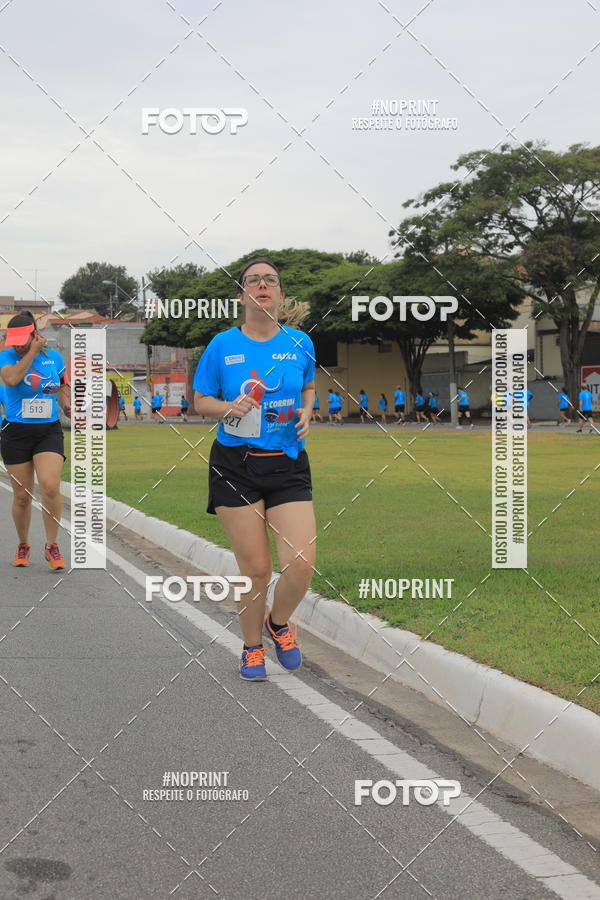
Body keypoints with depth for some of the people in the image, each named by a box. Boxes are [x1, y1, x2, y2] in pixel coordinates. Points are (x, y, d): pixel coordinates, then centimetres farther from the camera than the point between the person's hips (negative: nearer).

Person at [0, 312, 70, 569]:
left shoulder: (54, 356, 4)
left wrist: (66, 400, 4)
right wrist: (33, 352, -20)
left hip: (49, 431, 1)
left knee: (50, 487, -18)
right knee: (22, 496, 5)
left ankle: (51, 546, -2)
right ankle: (23, 546, 27)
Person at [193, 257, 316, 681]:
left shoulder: (300, 343, 4)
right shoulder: (222, 345, 0)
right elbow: (201, 400, 8)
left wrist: (307, 412, 1)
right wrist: (229, 408, -13)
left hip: (288, 465, 1)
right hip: (235, 465, -1)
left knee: (301, 564, -12)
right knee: (255, 569, 0)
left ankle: (278, 623, 21)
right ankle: (253, 647, 26)